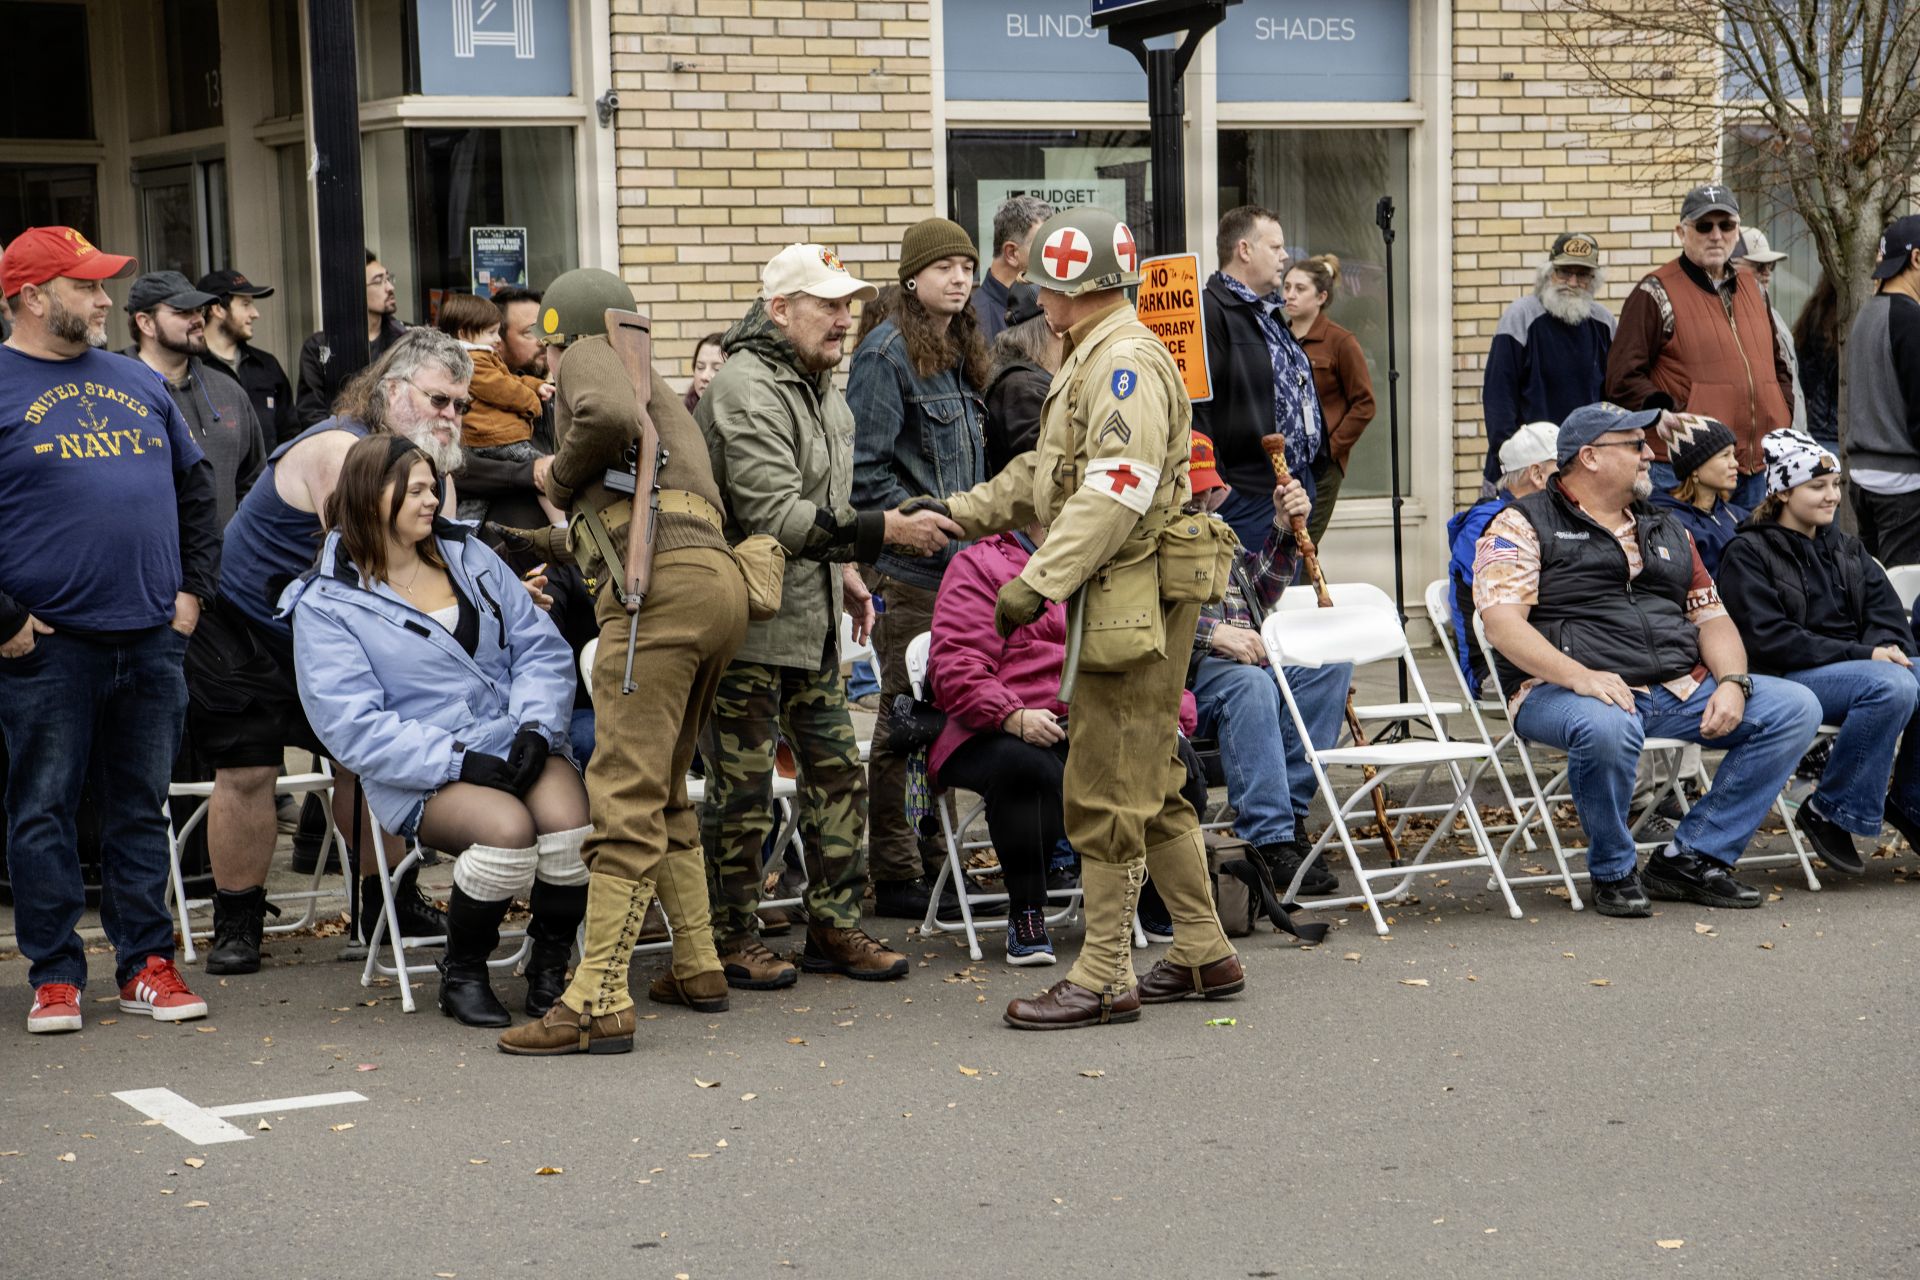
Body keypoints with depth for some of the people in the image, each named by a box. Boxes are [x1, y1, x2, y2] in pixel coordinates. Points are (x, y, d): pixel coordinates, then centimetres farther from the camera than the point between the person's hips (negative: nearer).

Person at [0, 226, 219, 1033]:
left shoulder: (137, 382, 14)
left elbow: (195, 484, 21)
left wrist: (193, 587, 11)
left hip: (151, 637, 5)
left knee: (141, 809, 10)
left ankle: (146, 964, 17)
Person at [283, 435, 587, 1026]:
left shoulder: (468, 556, 15)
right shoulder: (326, 604, 0)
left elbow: (542, 648, 11)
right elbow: (352, 725, -10)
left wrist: (535, 726, -9)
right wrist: (458, 760, -20)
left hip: (518, 748, 4)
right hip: (424, 778, -4)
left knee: (566, 821, -30)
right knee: (508, 830, -34)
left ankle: (550, 967, -5)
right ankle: (462, 975, -8)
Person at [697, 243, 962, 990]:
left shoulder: (820, 387, 13)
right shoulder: (745, 389, -19)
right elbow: (776, 516, -26)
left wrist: (842, 569, 16)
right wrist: (885, 532, -27)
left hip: (811, 621, 9)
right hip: (747, 625, -9)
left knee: (837, 772, 11)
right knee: (743, 791, -1)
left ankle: (833, 926, 21)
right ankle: (731, 941, 11)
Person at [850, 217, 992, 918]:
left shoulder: (963, 353, 16)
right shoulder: (886, 354, -11)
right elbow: (865, 469, -16)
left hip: (959, 564, 8)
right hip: (906, 570, -8)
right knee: (907, 716, -3)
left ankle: (932, 855, 21)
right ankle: (895, 874, 5)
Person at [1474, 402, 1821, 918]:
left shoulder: (1667, 531, 23)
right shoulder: (1524, 525, 2)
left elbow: (1712, 617, 20)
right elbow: (1502, 624, -11)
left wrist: (1732, 683, -2)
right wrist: (1580, 676, -26)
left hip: (1680, 691, 6)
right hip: (1564, 692, -6)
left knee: (1795, 708, -8)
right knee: (1608, 728, -41)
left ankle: (1691, 858, -6)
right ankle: (1613, 873, -13)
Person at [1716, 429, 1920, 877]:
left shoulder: (1847, 549, 22)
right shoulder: (1748, 554, 0)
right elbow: (1769, 640, -12)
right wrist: (1863, 655, -18)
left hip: (1860, 668, 7)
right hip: (1788, 677, -6)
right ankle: (1831, 813, -20)